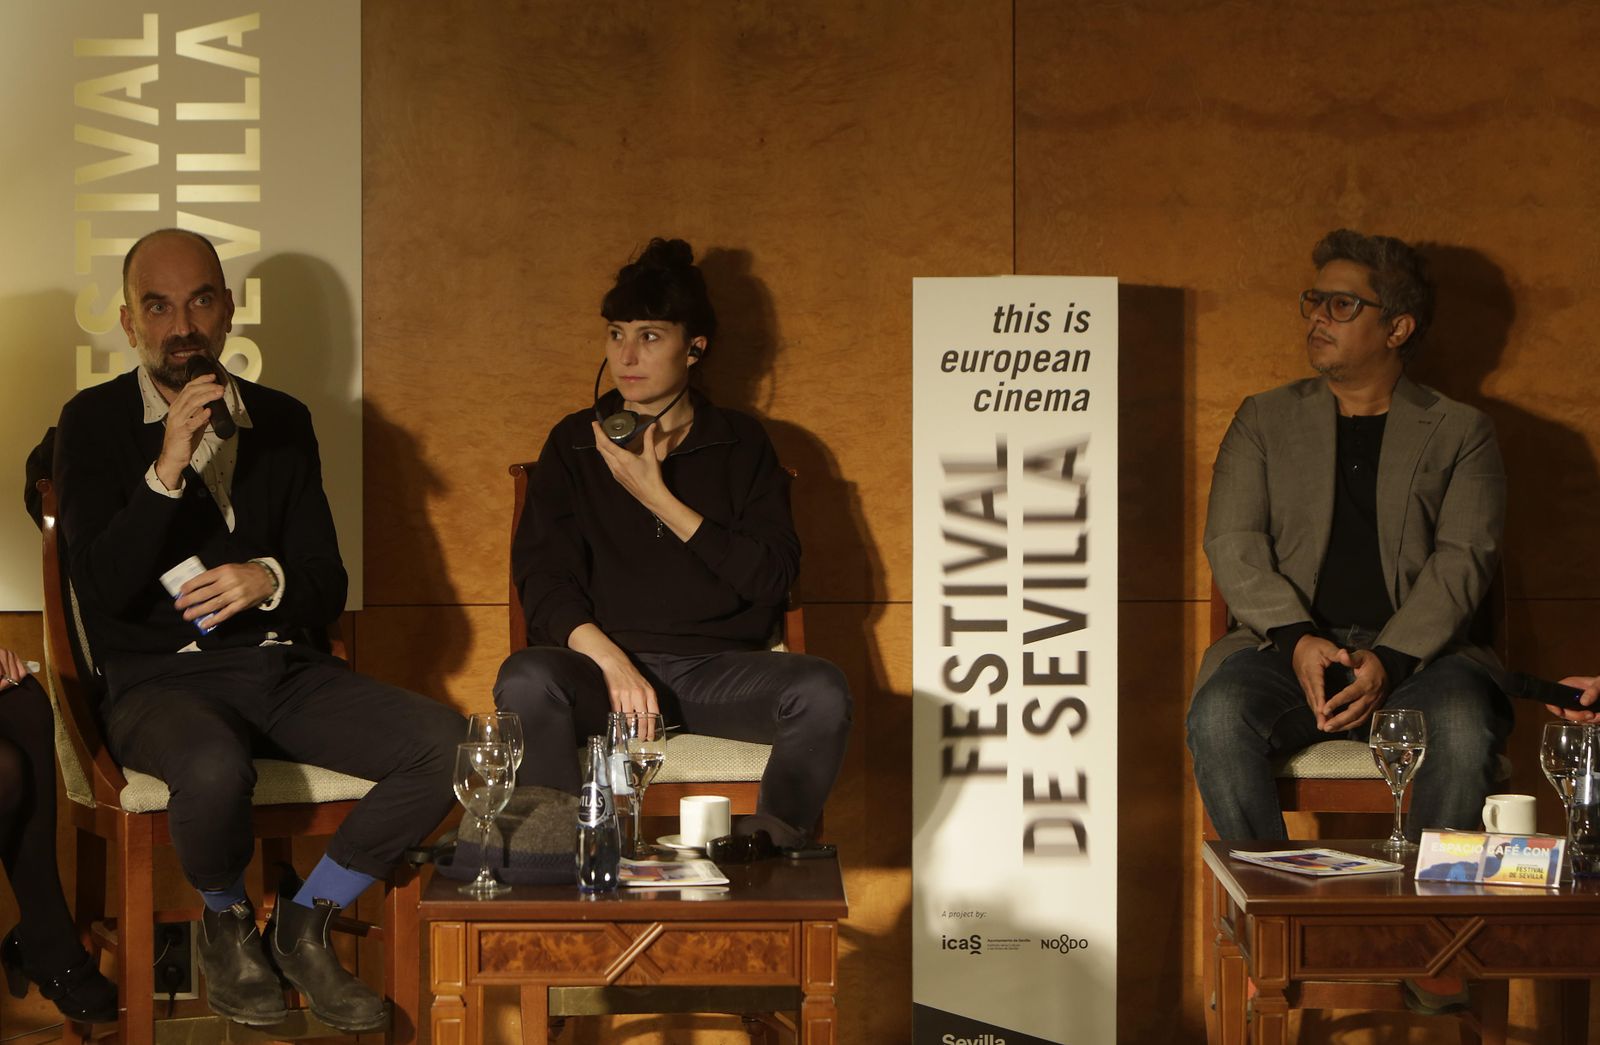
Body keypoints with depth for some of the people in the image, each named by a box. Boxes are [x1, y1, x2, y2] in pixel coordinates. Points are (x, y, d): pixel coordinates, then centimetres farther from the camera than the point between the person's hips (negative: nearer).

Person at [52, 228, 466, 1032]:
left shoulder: (281, 420, 13)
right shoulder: (94, 422, 1)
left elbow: (327, 588, 9)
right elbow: (105, 590, -10)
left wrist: (268, 580, -15)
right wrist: (167, 469, -21)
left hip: (282, 669, 4)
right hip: (158, 678, -4)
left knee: (447, 746, -19)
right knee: (215, 769, -40)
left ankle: (303, 924, 1)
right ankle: (226, 921, -3)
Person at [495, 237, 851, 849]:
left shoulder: (741, 444, 13)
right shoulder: (575, 444, 14)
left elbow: (772, 576, 0)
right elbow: (543, 580, 2)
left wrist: (658, 499, -5)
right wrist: (610, 660, -18)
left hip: (720, 669, 0)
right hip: (603, 663, 0)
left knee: (821, 691, -30)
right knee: (526, 679, -33)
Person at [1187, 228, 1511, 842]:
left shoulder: (1461, 433, 13)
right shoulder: (1264, 419, 18)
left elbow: (1462, 559, 1)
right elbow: (1233, 543, 6)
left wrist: (1390, 660, -17)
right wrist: (1296, 638, -13)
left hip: (1416, 653, -1)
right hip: (1288, 648, 1)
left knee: (1463, 730, -34)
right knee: (1217, 717, -31)